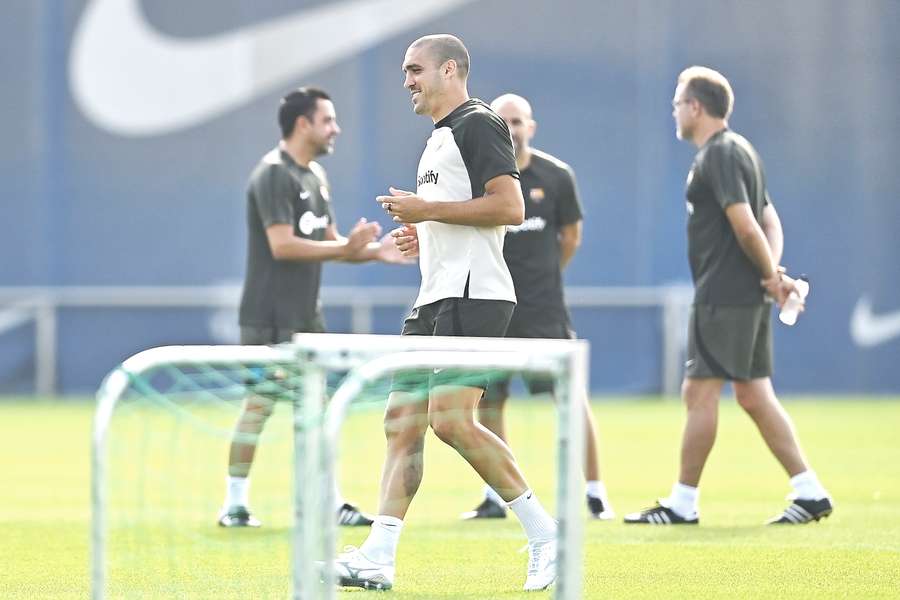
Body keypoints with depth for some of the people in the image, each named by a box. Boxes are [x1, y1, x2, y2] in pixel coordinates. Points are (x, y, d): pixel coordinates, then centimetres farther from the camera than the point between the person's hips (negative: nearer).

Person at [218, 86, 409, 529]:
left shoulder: (315, 176, 15)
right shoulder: (273, 174, -14)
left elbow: (329, 243, 19)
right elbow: (283, 244, -23)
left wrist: (373, 251, 3)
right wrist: (344, 248, -21)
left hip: (306, 316, 9)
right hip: (271, 317, -9)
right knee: (259, 404, -6)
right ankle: (234, 505, 1)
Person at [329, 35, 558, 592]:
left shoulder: (478, 124, -7)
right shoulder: (440, 138, 24)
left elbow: (510, 208, -18)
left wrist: (427, 209, -15)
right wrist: (418, 228, 18)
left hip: (473, 295, -10)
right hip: (435, 298, 10)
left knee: (450, 418, -19)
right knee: (402, 422, 2)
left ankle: (544, 530, -9)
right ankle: (378, 558, -1)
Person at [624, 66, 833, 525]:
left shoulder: (719, 155, -12)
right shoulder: (738, 151, 19)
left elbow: (745, 226, -20)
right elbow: (770, 221, 19)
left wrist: (771, 275, -9)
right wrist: (773, 272, 3)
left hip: (723, 296, -10)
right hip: (749, 298, 10)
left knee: (699, 392, -5)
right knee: (754, 396, 9)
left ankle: (683, 503, -2)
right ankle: (809, 492, 6)